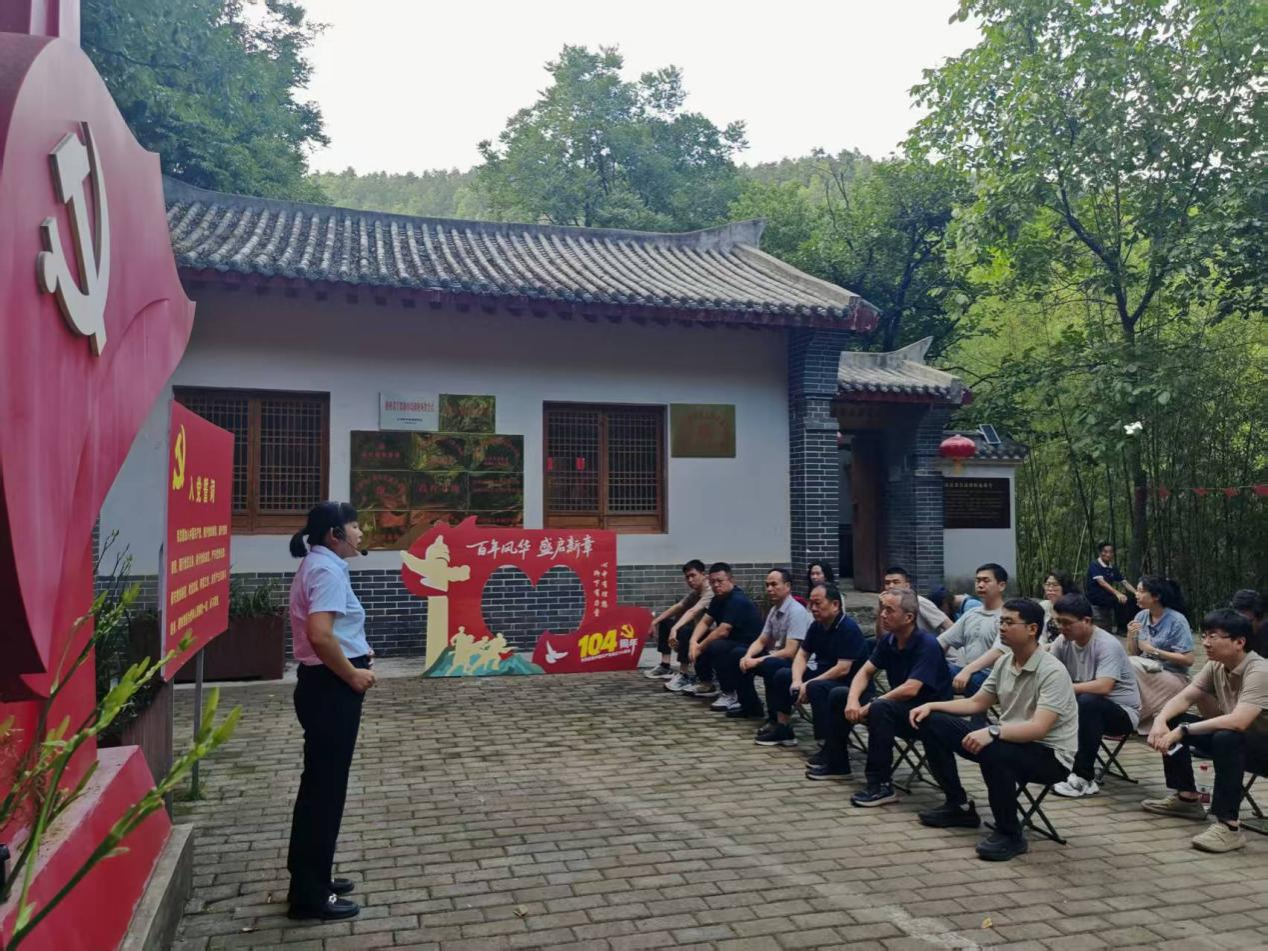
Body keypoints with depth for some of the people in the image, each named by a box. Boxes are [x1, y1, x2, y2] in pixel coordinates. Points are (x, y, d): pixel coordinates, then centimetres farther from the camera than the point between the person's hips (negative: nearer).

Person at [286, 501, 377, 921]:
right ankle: (310, 894, 10)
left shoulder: (318, 565, 13)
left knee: (320, 784, 19)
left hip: (325, 684, 11)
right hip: (330, 688, -11)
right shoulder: (326, 570, -19)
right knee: (324, 787, -1)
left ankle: (312, 876, 32)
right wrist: (353, 675, -18)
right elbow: (320, 636, -31)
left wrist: (355, 658, 12)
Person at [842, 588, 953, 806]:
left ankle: (882, 785, -29)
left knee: (880, 708, -36)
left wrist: (869, 707, -26)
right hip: (899, 708, 8)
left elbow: (911, 689, -30)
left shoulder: (927, 645, -22)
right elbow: (865, 672, 1)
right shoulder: (888, 639, 0)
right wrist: (853, 699, -19)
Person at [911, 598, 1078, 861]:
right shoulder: (1004, 662, 3)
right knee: (932, 724, 0)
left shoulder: (1052, 672, -21)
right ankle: (960, 806, 12)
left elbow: (1038, 728, -32)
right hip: (1007, 740, 8)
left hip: (1049, 754, -8)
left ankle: (1010, 834, -16)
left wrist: (993, 732, -46)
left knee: (994, 751, -40)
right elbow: (976, 703, 13)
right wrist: (931, 706, 1)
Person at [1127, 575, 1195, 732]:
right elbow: (1132, 654, 8)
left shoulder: (1177, 621, -14)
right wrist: (1131, 636, -11)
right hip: (1147, 671, 5)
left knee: (1131, 670, -28)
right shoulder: (1141, 616, 3)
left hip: (1173, 677, -5)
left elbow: (1188, 660, -16)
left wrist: (1154, 651, -17)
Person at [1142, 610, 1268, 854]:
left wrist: (1183, 731, -37)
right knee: (1170, 723, -3)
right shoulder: (1216, 666, -2)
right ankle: (1187, 798, 10)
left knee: (1226, 737, -38)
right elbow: (1182, 698, -4)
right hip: (1230, 742, 8)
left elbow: (1238, 721, -40)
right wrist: (1160, 721, -25)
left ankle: (1229, 825, -31)